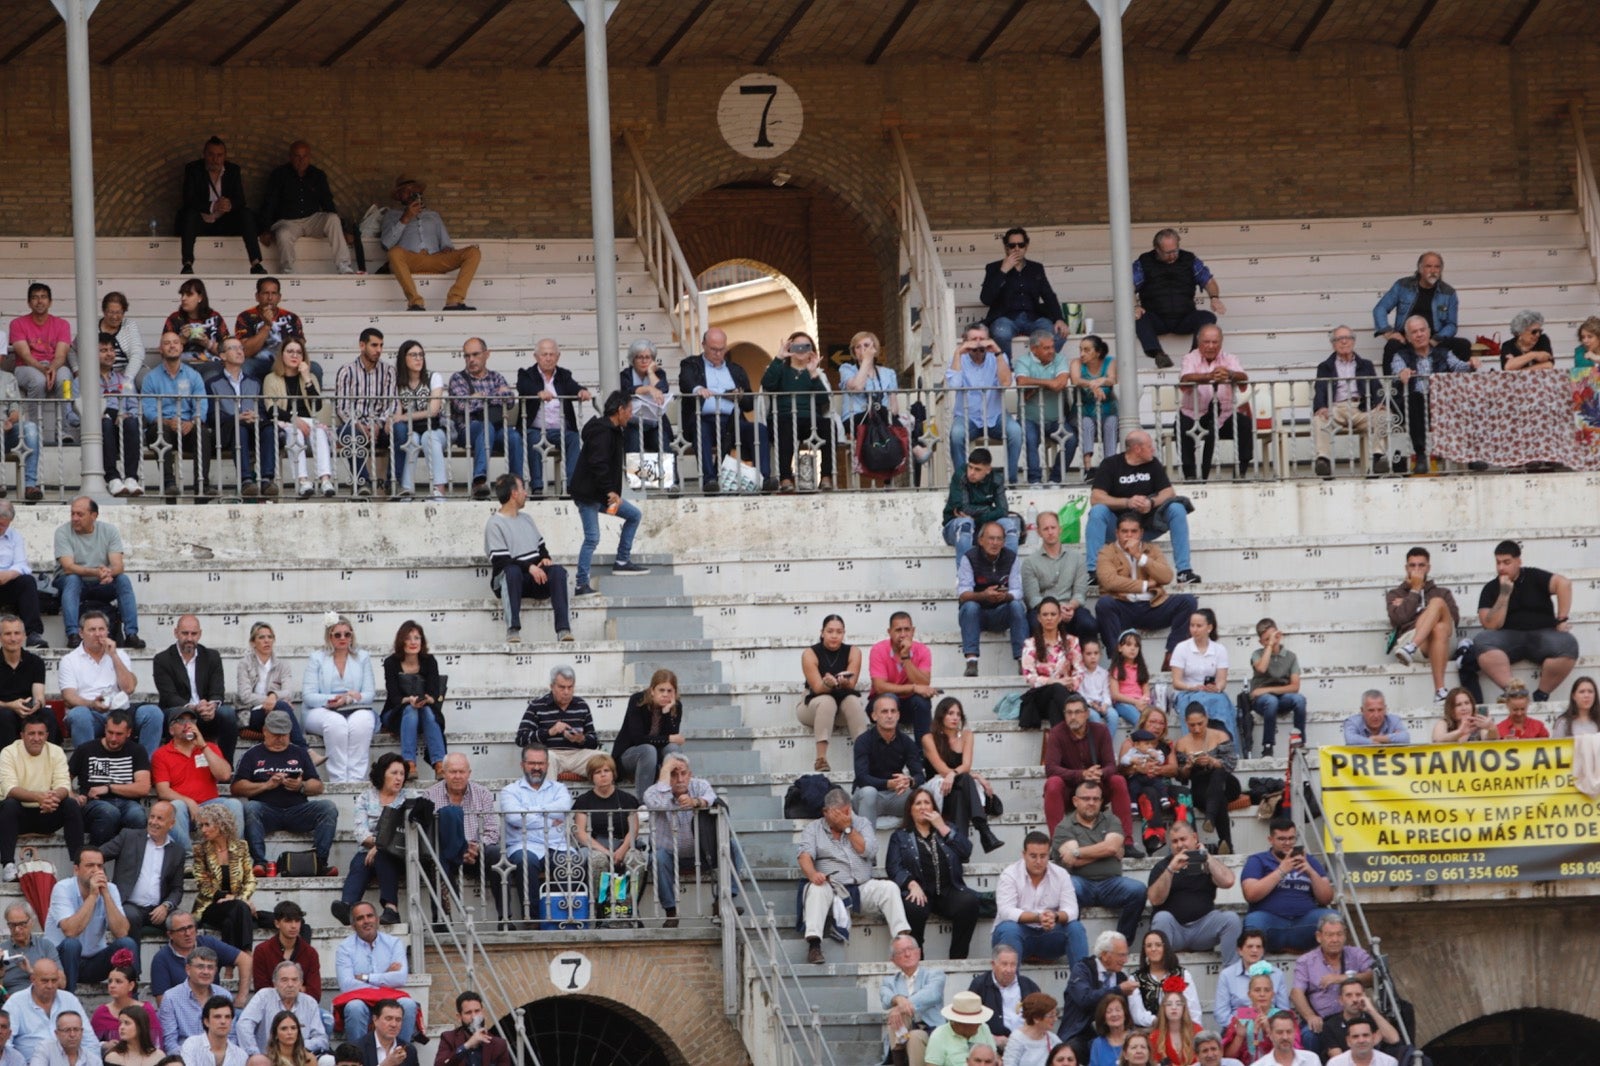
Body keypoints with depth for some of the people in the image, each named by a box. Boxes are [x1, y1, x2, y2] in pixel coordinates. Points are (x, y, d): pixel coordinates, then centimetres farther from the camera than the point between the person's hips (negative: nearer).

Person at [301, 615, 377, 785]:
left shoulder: (362, 658, 15)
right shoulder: (316, 659, 9)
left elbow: (369, 694, 5)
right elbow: (308, 696, -2)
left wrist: (354, 698, -18)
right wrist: (333, 700, -18)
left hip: (356, 710, 1)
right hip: (321, 712, -1)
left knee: (363, 720, -36)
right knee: (335, 722, -38)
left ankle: (355, 778, -42)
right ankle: (338, 779, -41)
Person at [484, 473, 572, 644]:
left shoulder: (527, 519, 23)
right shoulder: (494, 524, -2)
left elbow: (541, 546, 26)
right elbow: (500, 561, -12)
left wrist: (545, 558, 1)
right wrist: (529, 567, -22)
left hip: (535, 579, 6)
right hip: (507, 582, -6)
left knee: (558, 570, -24)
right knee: (512, 571, -40)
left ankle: (563, 629, -36)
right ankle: (513, 630, -46)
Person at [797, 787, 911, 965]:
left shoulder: (862, 824, 16)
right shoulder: (813, 829, 10)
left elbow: (868, 851, -1)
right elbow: (805, 857, -7)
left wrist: (848, 828, -4)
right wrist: (812, 874, -29)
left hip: (862, 887, 2)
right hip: (831, 888, -2)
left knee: (889, 888, -23)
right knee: (816, 890, -35)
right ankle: (813, 944, -47)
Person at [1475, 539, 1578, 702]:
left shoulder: (1533, 577, 5)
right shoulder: (1491, 589, 8)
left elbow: (1564, 583, -10)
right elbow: (1491, 625, -3)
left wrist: (1561, 620, -15)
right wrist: (1504, 594, -9)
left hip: (1542, 634, -1)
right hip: (1509, 637, 1)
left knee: (1567, 645, -34)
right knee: (1481, 642, -32)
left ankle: (1541, 695, -20)